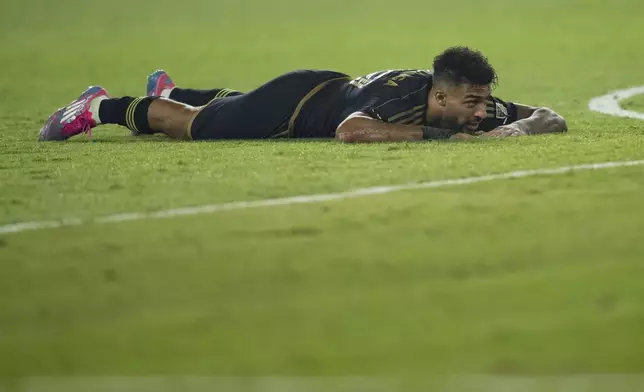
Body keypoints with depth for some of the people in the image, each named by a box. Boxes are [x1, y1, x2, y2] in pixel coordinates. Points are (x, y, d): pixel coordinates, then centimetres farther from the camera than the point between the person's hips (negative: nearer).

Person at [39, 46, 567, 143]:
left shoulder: (476, 107, -23)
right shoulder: (405, 98, -44)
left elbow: (553, 119, -17)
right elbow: (351, 131, -62)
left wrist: (520, 125, -40)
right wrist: (437, 135, -59)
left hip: (333, 91, 8)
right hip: (298, 101, -8)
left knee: (235, 107, 36)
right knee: (197, 125, 11)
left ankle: (171, 91, 64)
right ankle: (101, 108, 34)